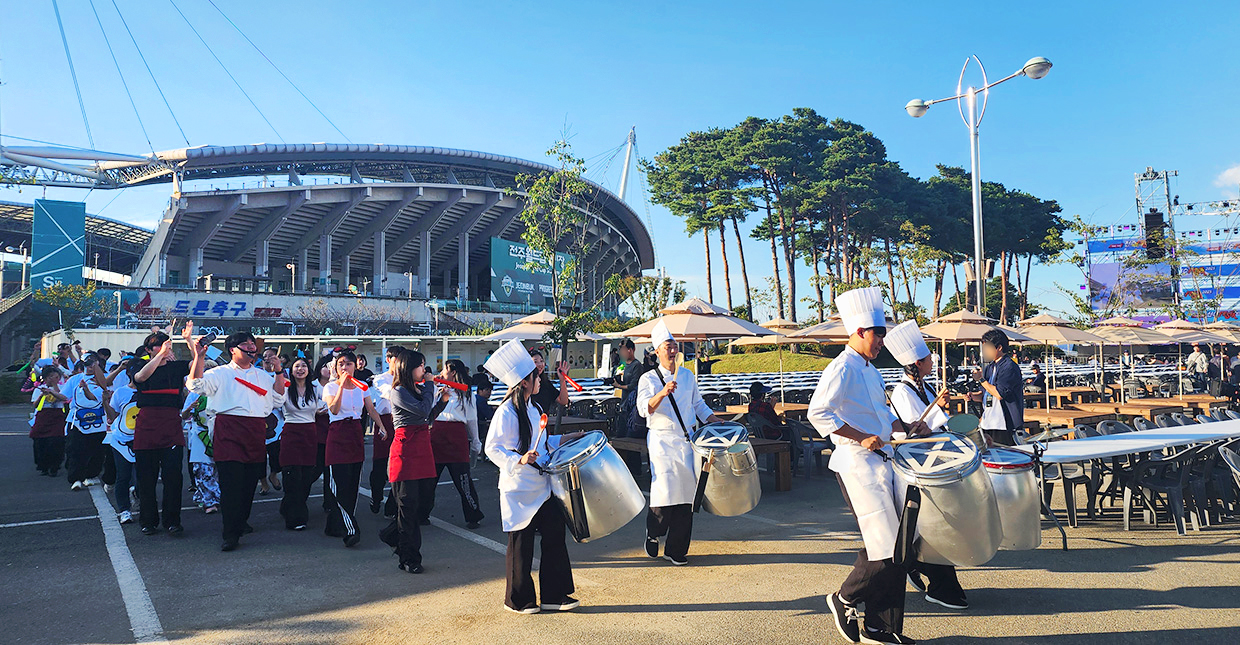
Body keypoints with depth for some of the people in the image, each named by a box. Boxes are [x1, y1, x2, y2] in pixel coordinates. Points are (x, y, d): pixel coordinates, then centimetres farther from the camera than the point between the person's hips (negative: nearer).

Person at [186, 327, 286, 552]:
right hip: (229, 429, -4)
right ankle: (231, 534, -7)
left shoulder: (263, 375, 20)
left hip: (256, 432, 4)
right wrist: (198, 356, -19)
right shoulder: (220, 374, 7)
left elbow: (277, 399, 15)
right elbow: (195, 384, -8)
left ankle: (241, 521, 28)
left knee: (250, 481, 7)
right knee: (230, 481, -10)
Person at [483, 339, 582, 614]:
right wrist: (519, 459, -28)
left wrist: (562, 440, 14)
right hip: (519, 489, -8)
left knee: (555, 534, 8)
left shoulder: (533, 408, 11)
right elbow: (493, 449, -17)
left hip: (542, 486, 8)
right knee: (521, 544, 4)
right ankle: (517, 600, 21)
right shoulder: (506, 412, -16)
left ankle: (554, 596, 21)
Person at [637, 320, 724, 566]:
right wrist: (663, 393, -30)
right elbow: (644, 409, -16)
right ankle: (653, 534, 17)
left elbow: (699, 405, 23)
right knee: (664, 492, -13)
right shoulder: (648, 379, -1)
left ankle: (676, 550, 13)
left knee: (686, 494, 2)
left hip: (686, 440, 4)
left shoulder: (688, 376, 13)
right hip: (661, 441, -4)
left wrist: (718, 423, 14)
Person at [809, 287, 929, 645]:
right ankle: (844, 598, 15)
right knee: (885, 548, -8)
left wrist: (906, 427, 15)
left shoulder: (870, 370, 17)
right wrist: (861, 438, -22)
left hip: (882, 463, 10)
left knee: (895, 546, 10)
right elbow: (818, 413, -23)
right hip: (858, 467, -10)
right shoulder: (843, 368, -13)